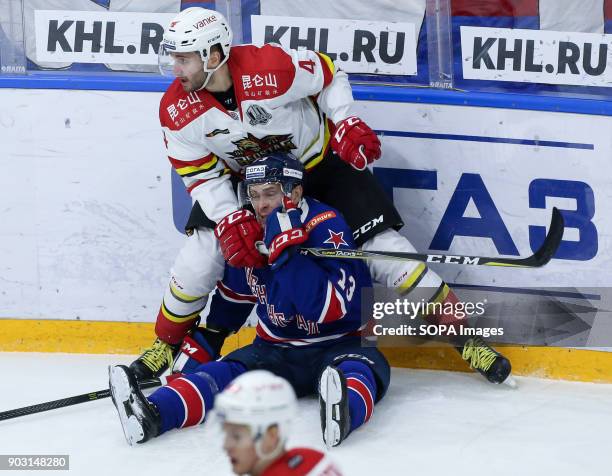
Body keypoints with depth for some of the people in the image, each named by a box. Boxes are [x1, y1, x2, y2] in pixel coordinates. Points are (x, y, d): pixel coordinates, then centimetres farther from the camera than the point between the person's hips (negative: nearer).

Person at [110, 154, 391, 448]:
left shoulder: (326, 227, -16)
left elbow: (330, 307, -28)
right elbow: (232, 299, 17)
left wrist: (286, 253, -33)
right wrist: (200, 346, 12)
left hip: (338, 344, -4)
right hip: (276, 350, 4)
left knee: (361, 369, -36)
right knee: (227, 372, -21)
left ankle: (344, 411, -69)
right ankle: (152, 415, -44)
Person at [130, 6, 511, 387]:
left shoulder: (272, 66, -32)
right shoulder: (177, 110, -20)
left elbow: (329, 76, -13)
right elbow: (201, 175, -10)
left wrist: (346, 124, -23)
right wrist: (230, 220, -22)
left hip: (323, 163, -3)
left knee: (381, 245, -10)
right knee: (198, 259, -10)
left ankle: (462, 333, 1)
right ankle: (167, 343, 17)